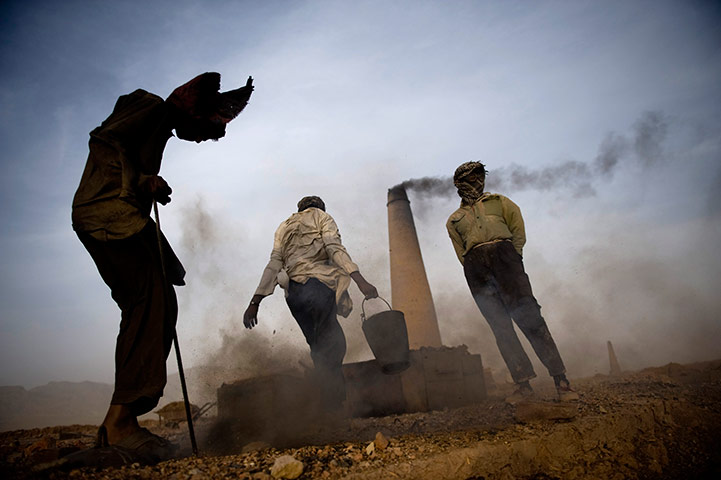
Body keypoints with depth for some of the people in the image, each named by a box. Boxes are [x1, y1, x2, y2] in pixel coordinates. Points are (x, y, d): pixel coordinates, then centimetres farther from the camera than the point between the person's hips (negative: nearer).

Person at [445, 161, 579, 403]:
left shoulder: (498, 201, 27)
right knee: (500, 326, -6)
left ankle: (560, 380, -13)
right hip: (475, 265, 1)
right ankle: (523, 383, -4)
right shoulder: (454, 220, 27)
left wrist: (512, 258, 1)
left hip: (503, 253, -1)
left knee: (528, 315, -13)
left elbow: (518, 231, 16)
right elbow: (462, 254, 15)